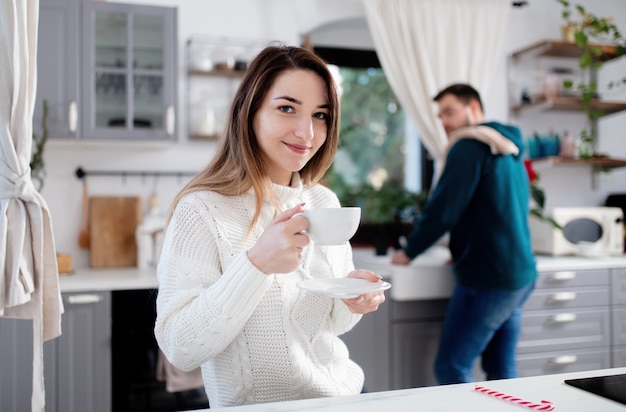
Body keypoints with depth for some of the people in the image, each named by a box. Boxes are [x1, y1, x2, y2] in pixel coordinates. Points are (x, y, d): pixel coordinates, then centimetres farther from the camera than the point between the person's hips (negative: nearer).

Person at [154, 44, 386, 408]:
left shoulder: (325, 203, 2)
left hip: (345, 393, 5)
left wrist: (352, 300, -10)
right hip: (258, 403, -4)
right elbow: (181, 350, -18)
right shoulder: (201, 210, -14)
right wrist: (256, 264, -27)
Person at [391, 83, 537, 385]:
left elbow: (444, 207, -15)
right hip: (519, 274, 9)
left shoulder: (470, 145, -10)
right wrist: (464, 250, 21)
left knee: (451, 369, -4)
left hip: (488, 277, -9)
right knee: (502, 371, 12)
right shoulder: (509, 151, 18)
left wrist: (409, 251, -3)